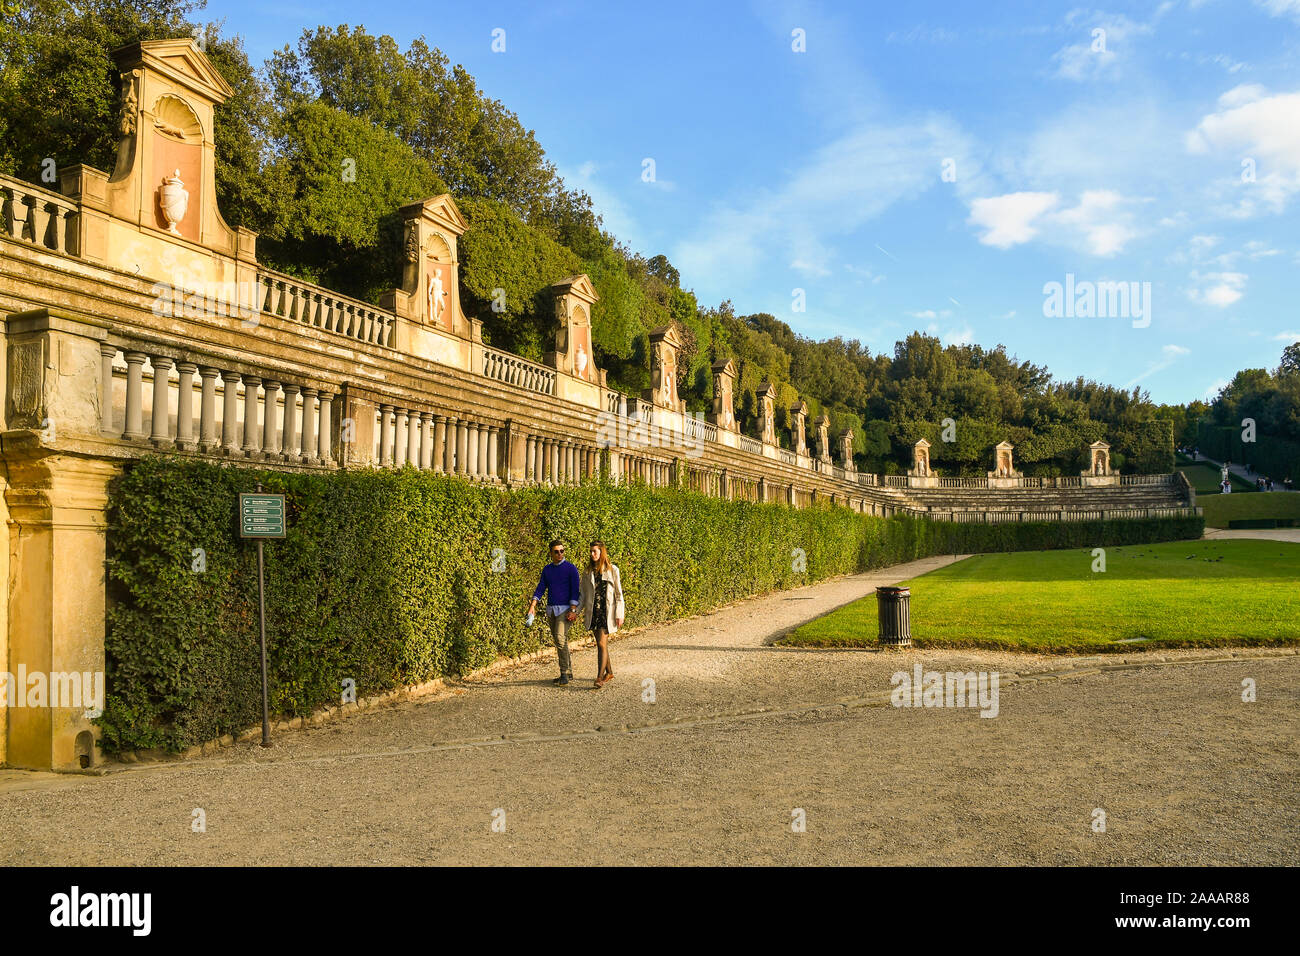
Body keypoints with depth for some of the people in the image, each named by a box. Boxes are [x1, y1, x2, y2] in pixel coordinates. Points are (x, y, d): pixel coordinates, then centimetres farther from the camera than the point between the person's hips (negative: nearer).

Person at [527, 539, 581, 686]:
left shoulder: (571, 568, -4)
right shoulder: (547, 569, 11)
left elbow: (575, 590, -9)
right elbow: (540, 588, 7)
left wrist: (573, 610, -17)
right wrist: (532, 605, -7)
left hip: (565, 608, -6)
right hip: (551, 609, 6)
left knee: (560, 639, -19)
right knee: (558, 641, 9)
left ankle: (564, 674, -14)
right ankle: (569, 672, 18)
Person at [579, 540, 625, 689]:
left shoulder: (613, 570, -1)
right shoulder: (588, 572, 9)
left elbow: (618, 593, 0)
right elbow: (583, 594, 12)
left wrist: (619, 615, -6)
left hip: (607, 611, -4)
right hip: (593, 611, 4)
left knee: (602, 644, -12)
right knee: (601, 644, 11)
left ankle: (600, 678, -11)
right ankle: (609, 672, 27)